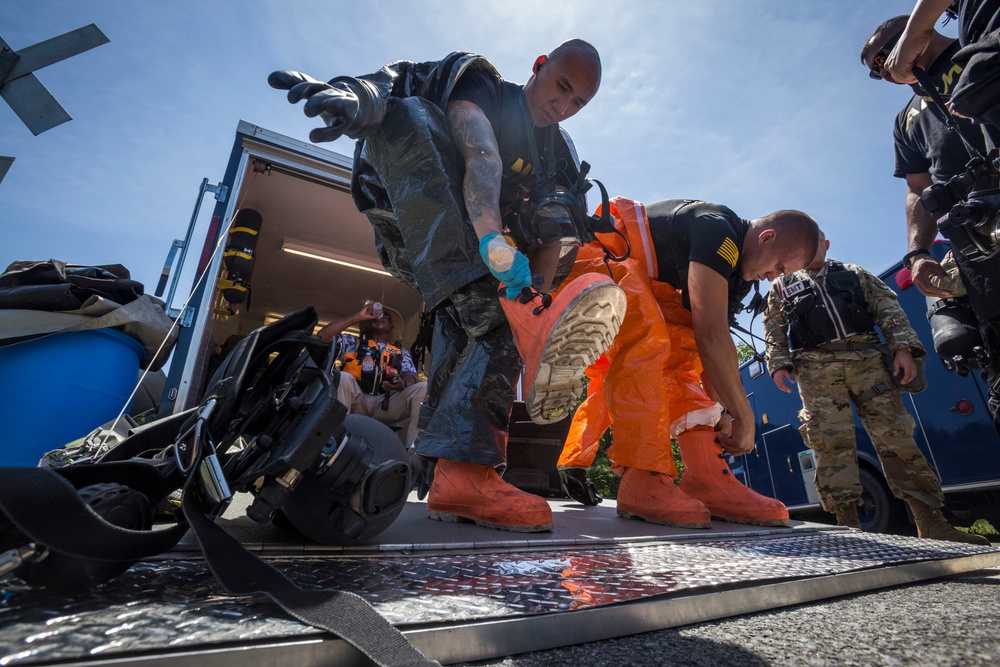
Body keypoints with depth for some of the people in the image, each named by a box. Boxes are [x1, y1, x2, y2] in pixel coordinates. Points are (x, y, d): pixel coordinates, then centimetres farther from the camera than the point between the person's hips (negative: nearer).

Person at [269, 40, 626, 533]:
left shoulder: (560, 159, 8)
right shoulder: (478, 84, -5)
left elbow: (555, 236, -7)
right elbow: (479, 152, -28)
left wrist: (538, 290, -28)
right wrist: (491, 236, -48)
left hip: (468, 252, 4)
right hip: (401, 221, -3)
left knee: (486, 322, -25)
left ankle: (461, 474, -31)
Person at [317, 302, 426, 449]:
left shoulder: (401, 352, 24)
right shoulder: (352, 342, 23)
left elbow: (410, 376, 7)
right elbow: (323, 336, 7)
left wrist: (403, 384, -20)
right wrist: (358, 317, 9)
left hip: (387, 406, 1)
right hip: (356, 403, 0)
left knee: (425, 388, -22)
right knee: (343, 377, -30)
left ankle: (411, 448, -33)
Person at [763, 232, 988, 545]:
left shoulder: (854, 274, 22)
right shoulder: (782, 286, 17)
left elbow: (888, 307, 13)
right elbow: (774, 329, 10)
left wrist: (903, 347, -1)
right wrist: (778, 364, -3)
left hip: (866, 359, 2)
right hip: (816, 369, -2)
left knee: (895, 435, -2)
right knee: (832, 442, -8)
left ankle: (931, 522, 4)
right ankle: (848, 523, -6)